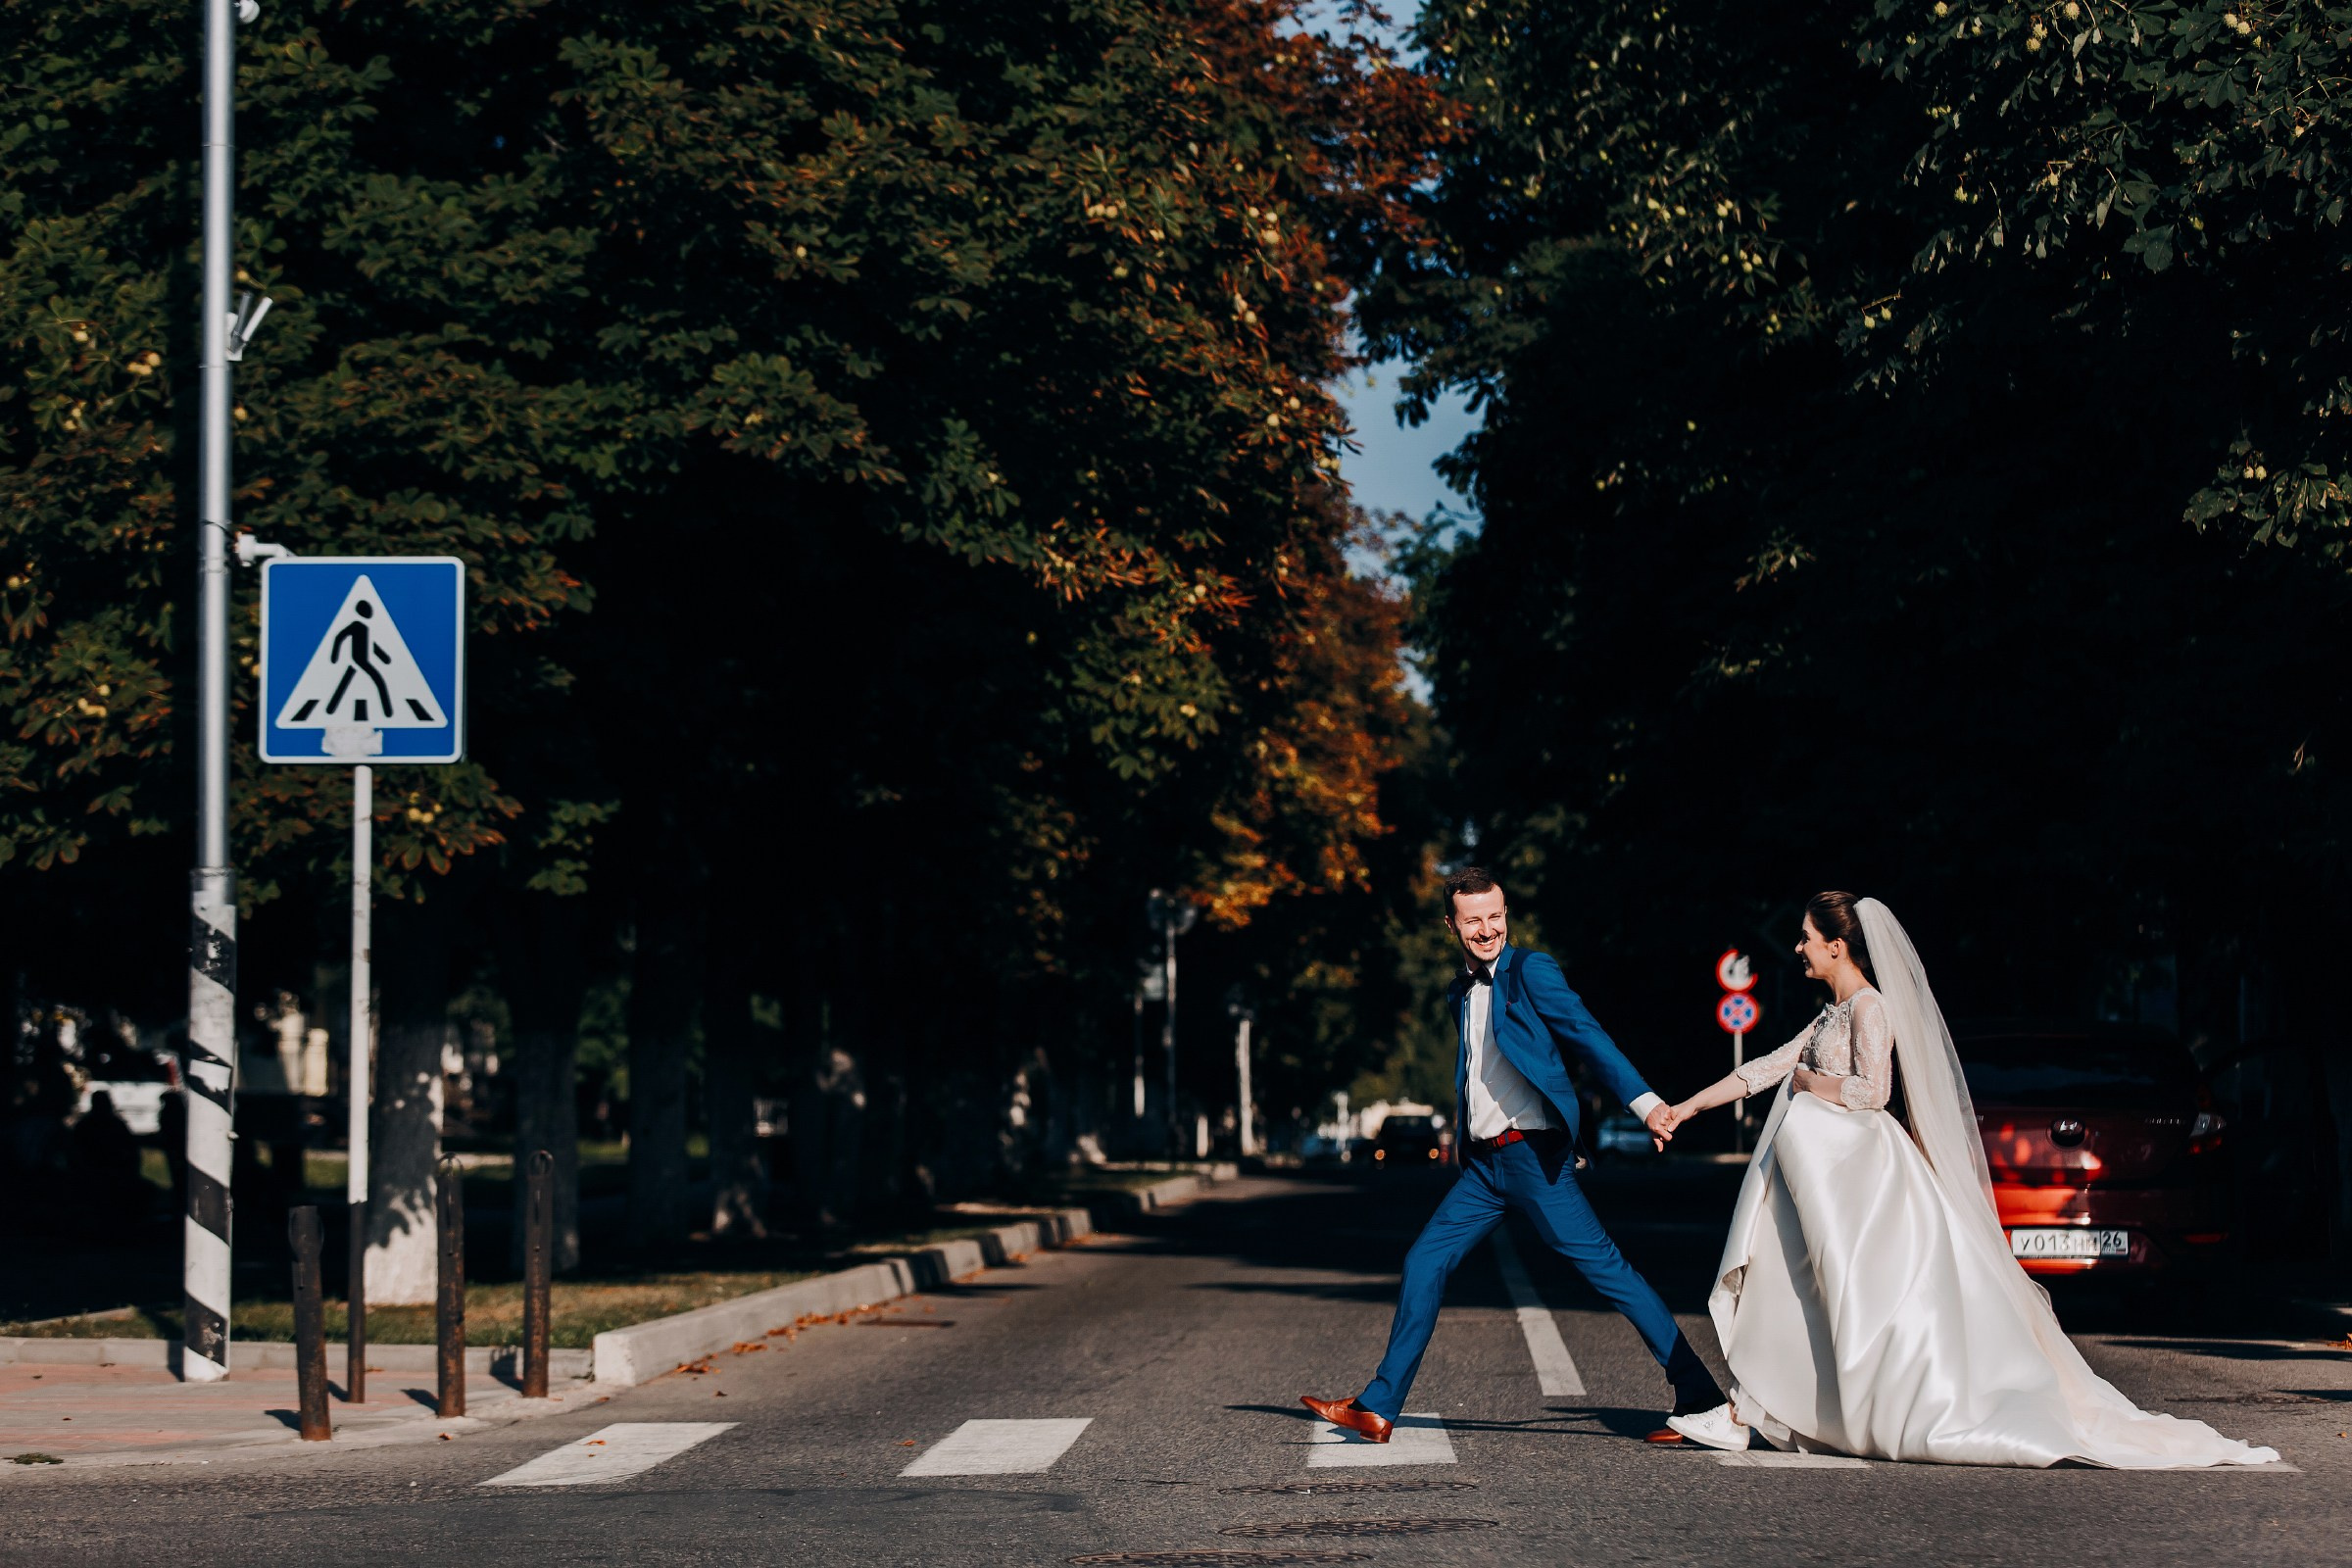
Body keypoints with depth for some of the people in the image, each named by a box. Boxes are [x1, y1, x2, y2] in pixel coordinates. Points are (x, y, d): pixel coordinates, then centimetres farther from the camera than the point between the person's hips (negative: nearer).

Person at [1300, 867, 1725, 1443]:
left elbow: (1587, 1037, -17)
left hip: (1532, 1153, -8)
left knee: (1603, 1265, -12)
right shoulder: (1460, 994, 18)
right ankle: (1378, 1408, 13)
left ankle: (1698, 1394, -11)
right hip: (1483, 1164, 8)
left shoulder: (1531, 971, -6)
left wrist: (1645, 1101, -28)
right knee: (1424, 1264, 7)